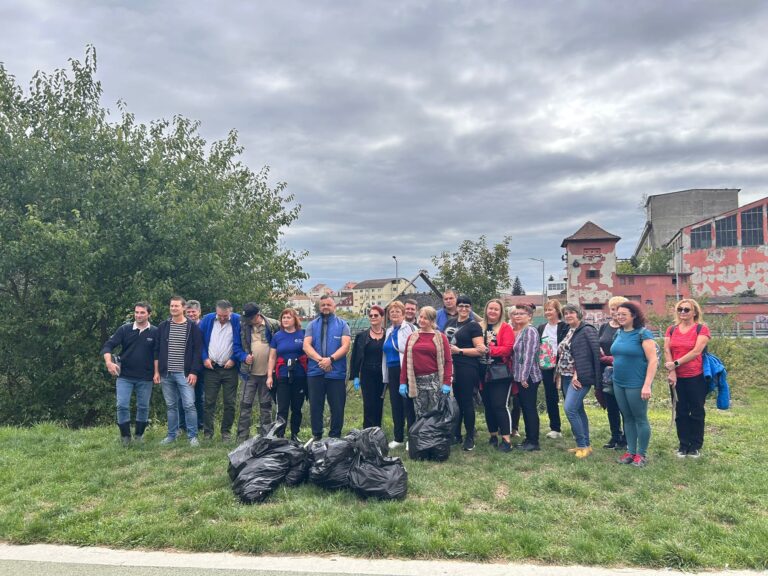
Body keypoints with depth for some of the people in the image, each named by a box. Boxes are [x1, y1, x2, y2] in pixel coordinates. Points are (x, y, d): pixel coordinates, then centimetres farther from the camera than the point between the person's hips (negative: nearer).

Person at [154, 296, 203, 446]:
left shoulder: (192, 327, -1)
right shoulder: (163, 326, 8)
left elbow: (197, 351, -3)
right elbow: (157, 351, 11)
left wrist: (194, 372, -9)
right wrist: (156, 371, 6)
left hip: (185, 373, -3)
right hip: (166, 373, 3)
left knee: (189, 405, -6)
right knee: (171, 405, 11)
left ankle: (192, 436, 4)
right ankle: (171, 435, 21)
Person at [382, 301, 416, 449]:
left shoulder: (409, 328, -7)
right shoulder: (389, 331, 16)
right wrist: (385, 374, 18)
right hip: (392, 372, 7)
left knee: (408, 405, -3)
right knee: (395, 405, 11)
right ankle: (398, 438, 21)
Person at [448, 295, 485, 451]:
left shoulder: (473, 326, -4)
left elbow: (481, 350, -13)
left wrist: (459, 351, -14)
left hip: (467, 369, -6)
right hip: (453, 368, 6)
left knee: (466, 402, -1)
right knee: (454, 401, 10)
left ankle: (470, 438, 10)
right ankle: (456, 435, 23)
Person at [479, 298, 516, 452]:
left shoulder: (505, 328, -4)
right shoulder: (479, 327, 10)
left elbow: (508, 348, -14)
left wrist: (491, 350, -21)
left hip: (500, 372, -5)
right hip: (484, 372, 5)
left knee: (500, 405, -8)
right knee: (488, 405, 11)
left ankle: (507, 439, -2)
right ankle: (493, 435, 24)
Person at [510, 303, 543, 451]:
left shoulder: (530, 331, -12)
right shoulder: (515, 331, 14)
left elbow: (529, 355, -19)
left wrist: (524, 376, -21)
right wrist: (517, 376, 12)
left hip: (528, 377, -9)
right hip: (519, 376, 9)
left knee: (530, 409, -3)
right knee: (524, 408, 13)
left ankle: (534, 442, 4)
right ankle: (529, 439, 22)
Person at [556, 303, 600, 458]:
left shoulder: (587, 330, -9)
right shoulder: (567, 332, 15)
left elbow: (596, 352, -15)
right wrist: (560, 373, -1)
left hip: (581, 377, -8)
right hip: (567, 377, 8)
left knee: (569, 408, -15)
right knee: (578, 410, 13)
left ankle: (583, 444, -3)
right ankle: (585, 444, 22)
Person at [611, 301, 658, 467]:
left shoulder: (643, 333, -13)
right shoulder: (619, 333, 8)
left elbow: (653, 360, -17)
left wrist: (647, 385, -21)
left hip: (636, 384, -7)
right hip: (619, 383, 7)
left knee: (640, 419, 5)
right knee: (627, 418, 14)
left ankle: (642, 454, 16)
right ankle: (630, 451, 24)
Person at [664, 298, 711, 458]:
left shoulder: (701, 329, -4)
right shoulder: (671, 330, 8)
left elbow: (696, 351, -16)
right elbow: (667, 351, -1)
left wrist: (676, 363, -18)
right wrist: (671, 372, -13)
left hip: (696, 378, -3)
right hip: (677, 378, 3)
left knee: (696, 412, 7)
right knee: (681, 412, 10)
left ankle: (696, 446, 19)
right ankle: (684, 445, 20)